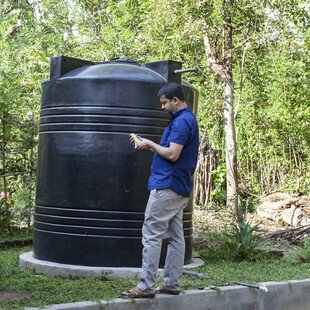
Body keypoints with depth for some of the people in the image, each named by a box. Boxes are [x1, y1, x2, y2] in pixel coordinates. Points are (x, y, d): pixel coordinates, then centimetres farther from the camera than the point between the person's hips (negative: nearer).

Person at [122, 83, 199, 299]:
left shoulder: (182, 121, -15)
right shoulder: (189, 119, 17)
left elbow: (172, 155, -22)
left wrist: (150, 144, -8)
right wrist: (150, 147, 10)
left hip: (167, 186, -10)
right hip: (180, 188, 11)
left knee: (151, 236, -7)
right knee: (175, 237, 10)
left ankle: (146, 287, -6)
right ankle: (172, 284, 14)